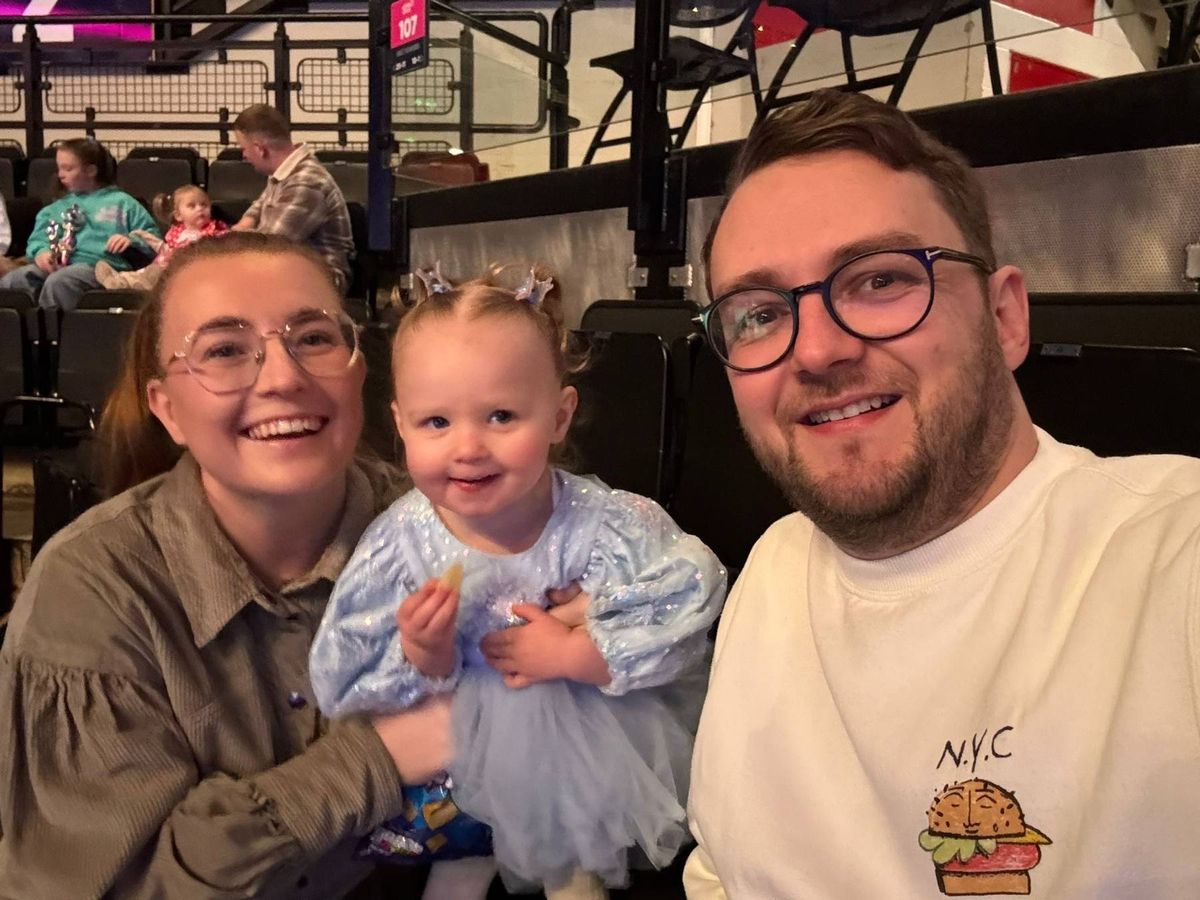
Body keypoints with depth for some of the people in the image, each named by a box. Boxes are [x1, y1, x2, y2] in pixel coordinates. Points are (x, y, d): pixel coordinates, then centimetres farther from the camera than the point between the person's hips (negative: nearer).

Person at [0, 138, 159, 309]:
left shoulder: (121, 202, 20)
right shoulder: (56, 207, 32)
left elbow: (152, 237, 14)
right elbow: (39, 237, 19)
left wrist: (131, 241, -8)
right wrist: (41, 252, -5)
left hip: (100, 265, -4)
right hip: (58, 264, 5)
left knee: (57, 282, -38)